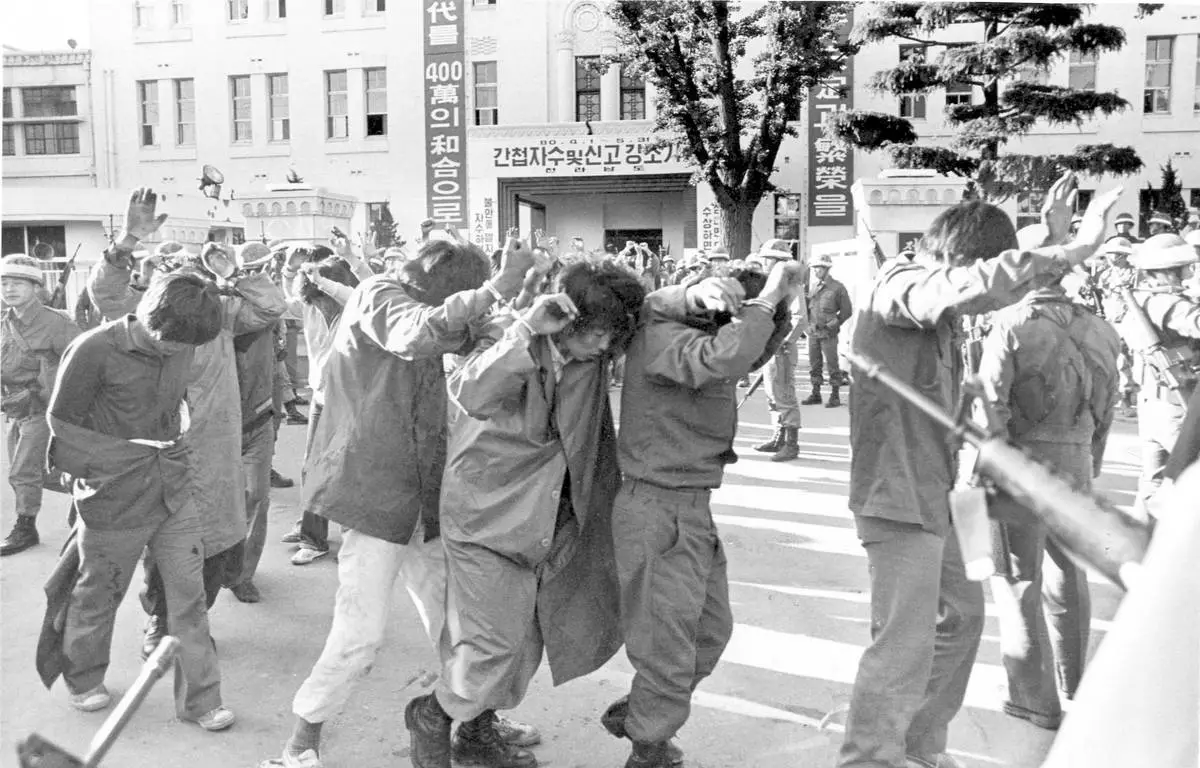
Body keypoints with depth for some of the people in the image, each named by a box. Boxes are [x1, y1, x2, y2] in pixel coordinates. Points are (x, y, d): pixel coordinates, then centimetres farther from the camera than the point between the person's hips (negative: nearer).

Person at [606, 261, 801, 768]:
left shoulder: (692, 330, 7)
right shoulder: (663, 337, -21)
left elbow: (751, 356, 18)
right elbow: (727, 359, -39)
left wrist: (779, 304, 1)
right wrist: (767, 296, -26)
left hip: (689, 508, 10)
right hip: (659, 511, -10)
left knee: (711, 632, 22)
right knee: (670, 650, 3)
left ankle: (633, 714, 40)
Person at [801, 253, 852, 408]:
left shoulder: (838, 288, -5)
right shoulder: (813, 286, 12)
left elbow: (847, 311, -2)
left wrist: (833, 325, -6)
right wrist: (809, 323, 7)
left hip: (828, 333, -6)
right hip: (813, 331, 6)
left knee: (832, 364, -1)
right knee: (814, 364, 9)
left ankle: (835, 396, 5)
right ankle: (815, 394, 17)